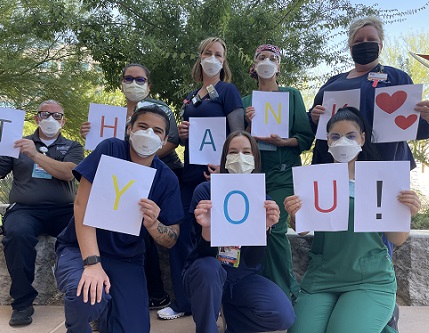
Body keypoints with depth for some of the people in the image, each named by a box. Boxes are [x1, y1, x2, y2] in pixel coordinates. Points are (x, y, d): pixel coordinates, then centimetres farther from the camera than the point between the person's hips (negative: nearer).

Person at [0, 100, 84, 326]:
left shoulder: (72, 147, 15)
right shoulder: (19, 144, 18)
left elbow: (67, 173, -5)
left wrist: (36, 155, -14)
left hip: (63, 210, 0)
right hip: (24, 209, 0)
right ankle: (23, 301, -17)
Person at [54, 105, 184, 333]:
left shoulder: (167, 179, -6)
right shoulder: (110, 149, -13)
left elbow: (171, 241, -4)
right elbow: (83, 204, -19)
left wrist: (152, 224, -29)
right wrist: (92, 262, -29)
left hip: (127, 259, 3)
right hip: (81, 248, -2)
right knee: (88, 295, -32)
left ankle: (106, 313, 27)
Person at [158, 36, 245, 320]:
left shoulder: (228, 91, 1)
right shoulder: (190, 98, 19)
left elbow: (237, 134, -9)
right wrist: (181, 134, 3)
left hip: (216, 172, -6)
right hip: (190, 173, 7)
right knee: (182, 233, 6)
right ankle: (183, 301, 20)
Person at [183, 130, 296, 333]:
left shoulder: (262, 199, -6)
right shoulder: (205, 191, -12)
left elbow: (253, 261, -13)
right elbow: (206, 253, -15)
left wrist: (264, 227, -31)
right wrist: (207, 227, -37)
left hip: (244, 278, 2)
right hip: (206, 275, -1)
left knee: (284, 315, -22)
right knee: (209, 267, -36)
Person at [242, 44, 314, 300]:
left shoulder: (292, 95, 6)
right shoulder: (246, 101, 13)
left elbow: (306, 137, 1)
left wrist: (282, 142, -16)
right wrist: (249, 124, -8)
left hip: (282, 172, -3)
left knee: (275, 228, -13)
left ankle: (287, 290, 6)